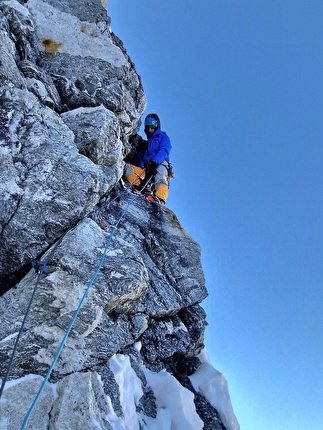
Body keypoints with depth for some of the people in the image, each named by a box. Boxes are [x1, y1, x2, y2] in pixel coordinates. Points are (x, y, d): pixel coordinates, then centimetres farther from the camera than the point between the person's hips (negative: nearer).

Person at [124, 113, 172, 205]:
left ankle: (160, 199, -63)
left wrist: (154, 162, -20)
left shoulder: (163, 137, 21)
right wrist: (140, 150, 8)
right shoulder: (145, 142, 35)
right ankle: (142, 187, -36)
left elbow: (163, 151, -2)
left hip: (160, 166, -4)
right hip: (145, 170, 5)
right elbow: (139, 162, 28)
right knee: (126, 166, -17)